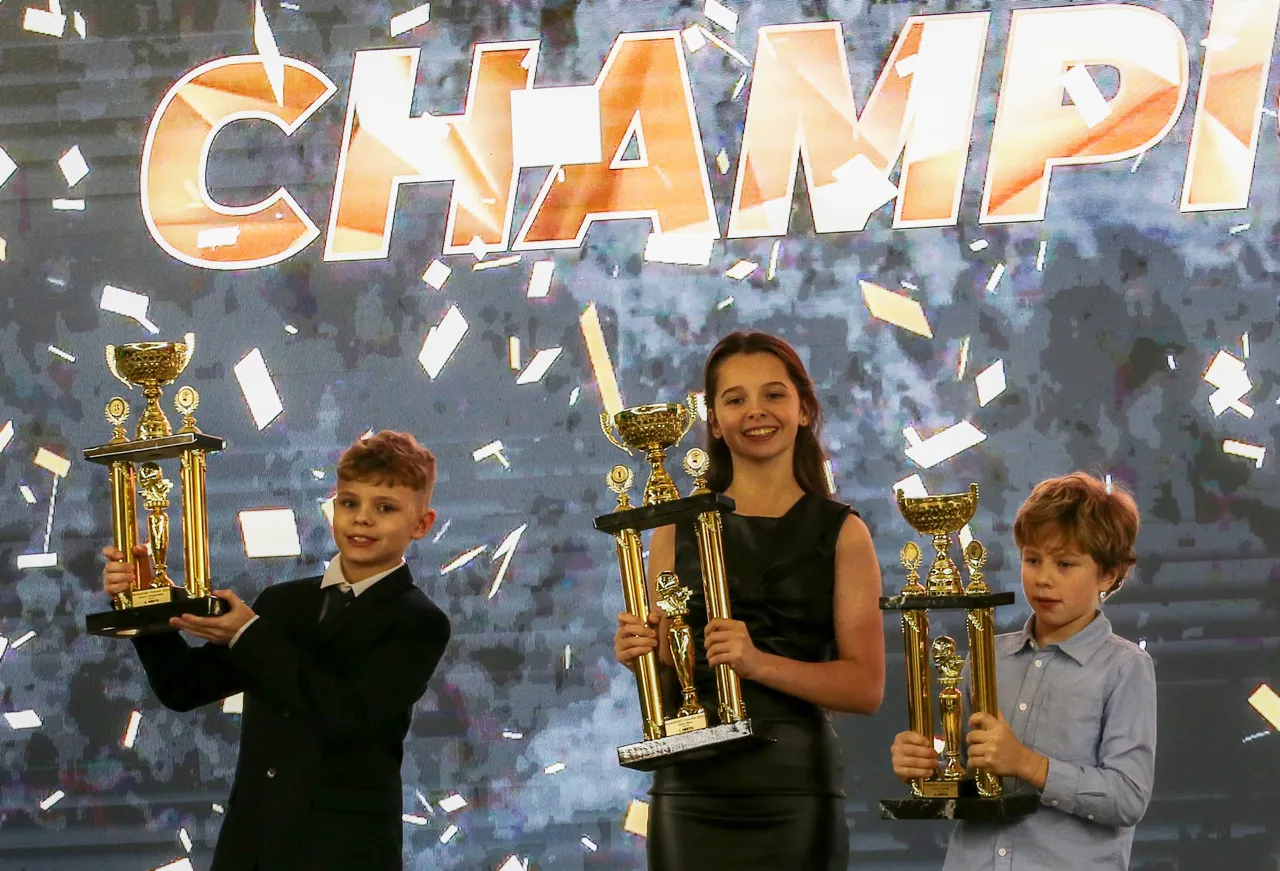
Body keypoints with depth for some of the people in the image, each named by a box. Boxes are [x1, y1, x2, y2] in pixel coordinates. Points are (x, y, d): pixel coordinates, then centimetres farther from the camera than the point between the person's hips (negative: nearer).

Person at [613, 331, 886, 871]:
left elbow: (867, 688, -3)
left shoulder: (841, 534, 4)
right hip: (692, 790, 1)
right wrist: (639, 654, -9)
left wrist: (760, 663, -17)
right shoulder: (677, 531, 9)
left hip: (796, 787, -1)